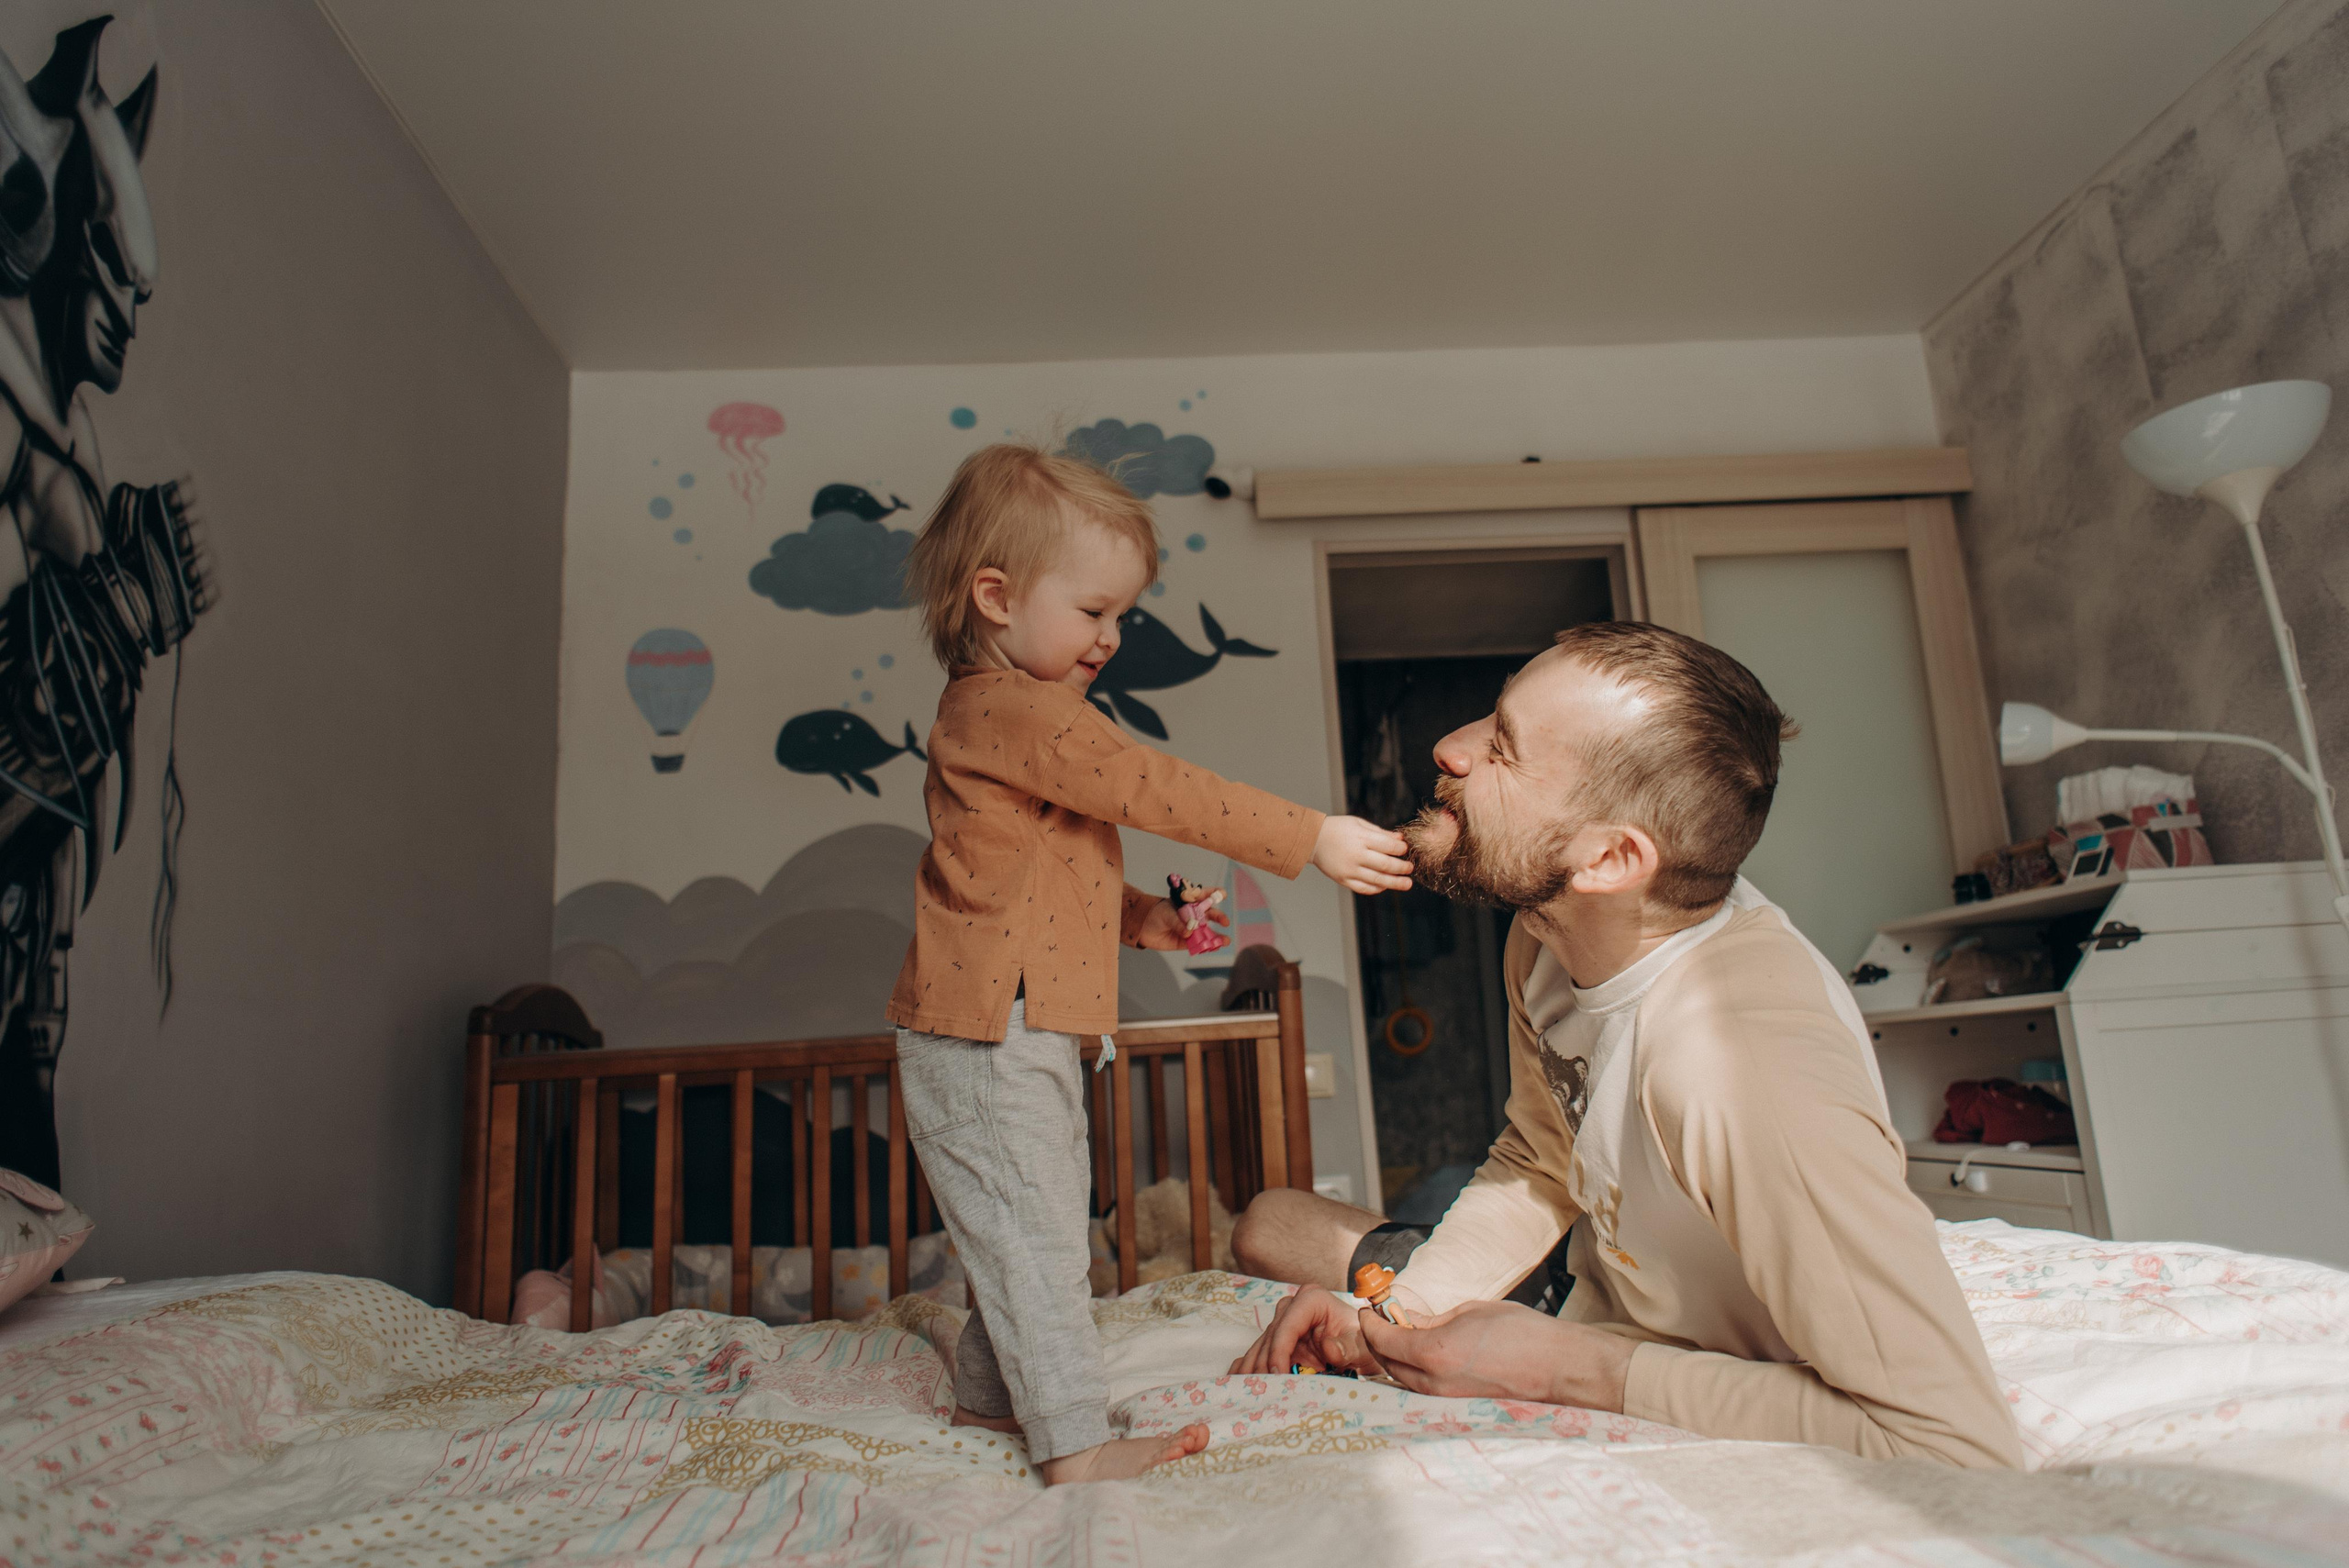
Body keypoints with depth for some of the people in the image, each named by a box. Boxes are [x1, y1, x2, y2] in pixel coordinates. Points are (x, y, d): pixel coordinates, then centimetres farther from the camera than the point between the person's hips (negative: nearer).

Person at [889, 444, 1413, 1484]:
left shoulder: (1008, 715, 16)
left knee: (1035, 1225, 19)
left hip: (1026, 1033, 11)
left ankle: (990, 1394, 34)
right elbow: (1161, 792, -23)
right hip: (987, 1035, -11)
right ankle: (1078, 1446, 6)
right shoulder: (1011, 709, -18)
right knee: (1031, 1233, -3)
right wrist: (1314, 838, -21)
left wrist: (1141, 919, 9)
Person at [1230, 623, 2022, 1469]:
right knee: (1272, 1223, 11)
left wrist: (1562, 1367, -31)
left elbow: (1959, 1446, -35)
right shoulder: (1549, 931, -13)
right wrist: (1394, 1309, -11)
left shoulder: (1746, 1071, -38)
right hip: (1598, 1308, 7)